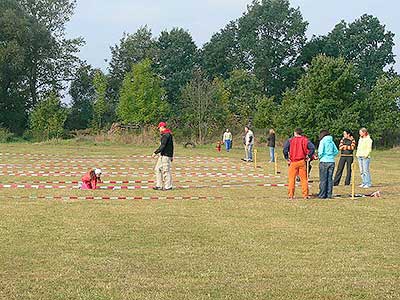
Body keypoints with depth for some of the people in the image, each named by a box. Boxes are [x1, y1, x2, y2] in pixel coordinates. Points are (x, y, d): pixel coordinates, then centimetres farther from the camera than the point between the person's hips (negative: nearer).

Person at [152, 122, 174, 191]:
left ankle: (168, 186, 0)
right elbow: (171, 145, 22)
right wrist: (172, 155, 27)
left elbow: (162, 146, -22)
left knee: (166, 171, -5)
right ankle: (159, 185, 13)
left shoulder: (166, 135, -16)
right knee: (157, 169, 11)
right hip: (162, 155, 11)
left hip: (165, 155, -11)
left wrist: (155, 153, -21)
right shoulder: (169, 134, 17)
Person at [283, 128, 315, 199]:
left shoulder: (290, 140, 1)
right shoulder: (305, 140, 4)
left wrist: (287, 158, -3)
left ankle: (291, 195, 3)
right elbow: (312, 148, -7)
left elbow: (285, 149, -12)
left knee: (292, 178, 5)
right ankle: (305, 195, 5)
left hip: (293, 162, -1)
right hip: (302, 162, 1)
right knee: (304, 179, 6)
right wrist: (308, 156, 1)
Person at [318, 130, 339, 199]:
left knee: (323, 179, 1)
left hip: (324, 162, -5)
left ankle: (322, 195, 2)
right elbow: (336, 151, 12)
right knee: (330, 179, 9)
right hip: (331, 161, 5)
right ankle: (329, 195, 10)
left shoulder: (323, 141, -6)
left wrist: (320, 157, 4)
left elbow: (320, 152, -15)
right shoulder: (331, 141, 9)